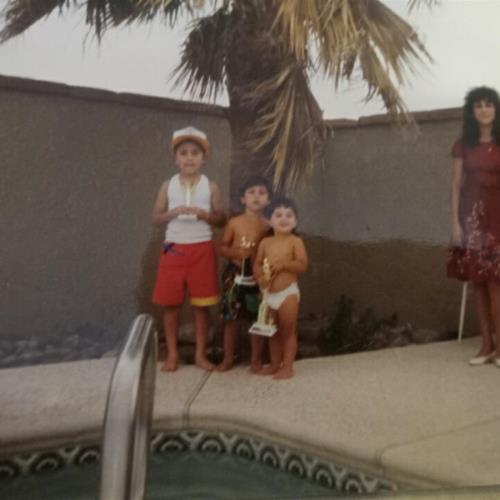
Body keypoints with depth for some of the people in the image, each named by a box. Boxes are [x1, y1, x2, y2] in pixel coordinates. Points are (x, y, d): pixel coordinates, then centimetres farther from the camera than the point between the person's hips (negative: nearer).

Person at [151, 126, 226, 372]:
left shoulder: (211, 187, 2)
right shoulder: (168, 186, 4)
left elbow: (222, 219, 4)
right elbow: (155, 217, 4)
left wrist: (206, 215, -16)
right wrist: (173, 213, -15)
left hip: (202, 250, -1)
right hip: (173, 250, 1)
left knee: (201, 304, 4)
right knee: (171, 303, 4)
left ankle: (200, 353, 16)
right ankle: (172, 354, 17)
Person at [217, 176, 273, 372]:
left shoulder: (268, 226, -1)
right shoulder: (234, 222, -2)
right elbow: (222, 247, 1)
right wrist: (237, 252, -15)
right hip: (235, 273, 0)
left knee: (258, 318, 7)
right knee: (232, 317, 8)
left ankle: (256, 359, 21)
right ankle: (228, 358, 21)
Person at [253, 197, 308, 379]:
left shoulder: (295, 241, -7)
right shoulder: (265, 242, 4)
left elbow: (302, 264, -15)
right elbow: (257, 264, 3)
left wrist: (284, 263, -24)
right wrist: (260, 277, -15)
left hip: (288, 292, -5)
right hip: (269, 294, 5)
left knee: (288, 331, 4)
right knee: (273, 332, 15)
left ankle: (288, 366, 13)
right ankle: (275, 364, 28)